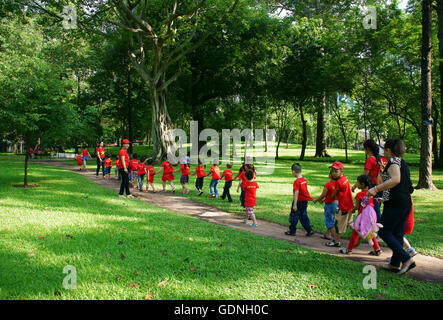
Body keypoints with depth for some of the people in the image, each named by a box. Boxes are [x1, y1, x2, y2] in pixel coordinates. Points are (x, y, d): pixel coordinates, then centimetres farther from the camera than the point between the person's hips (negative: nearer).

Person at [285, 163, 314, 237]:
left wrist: (295, 205, -20)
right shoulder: (304, 180, 5)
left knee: (294, 216, 7)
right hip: (305, 201, 7)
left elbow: (296, 193, -21)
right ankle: (309, 230, 11)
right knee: (304, 216, 14)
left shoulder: (297, 181, -19)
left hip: (298, 201, -7)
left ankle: (292, 231, 17)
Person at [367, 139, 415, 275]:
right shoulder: (403, 163, 18)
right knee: (398, 234, 13)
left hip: (395, 204, -9)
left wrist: (376, 189, -30)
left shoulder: (393, 161, -10)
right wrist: (385, 198, 28)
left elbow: (396, 180, -29)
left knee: (384, 232, 0)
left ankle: (407, 259, -5)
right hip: (406, 203, 9)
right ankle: (395, 263, 19)